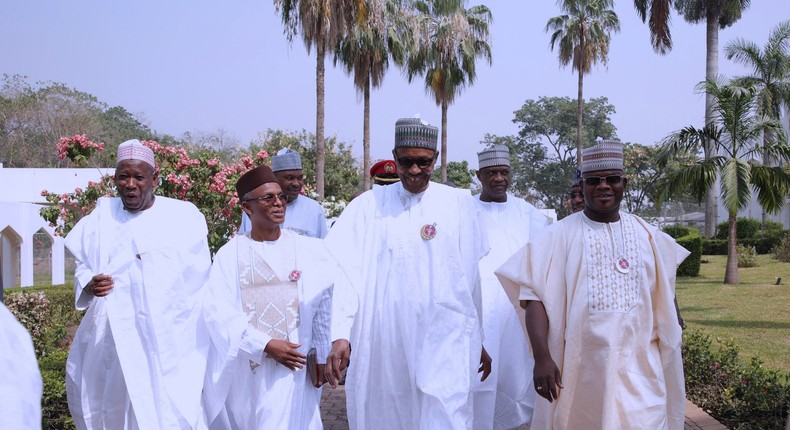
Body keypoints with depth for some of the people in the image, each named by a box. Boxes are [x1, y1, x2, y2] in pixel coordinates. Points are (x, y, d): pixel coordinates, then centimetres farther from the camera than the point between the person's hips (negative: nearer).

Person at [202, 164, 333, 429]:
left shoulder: (308, 250, 0)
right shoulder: (229, 254, -1)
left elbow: (325, 306, 1)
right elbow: (219, 310, -9)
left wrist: (321, 356, -4)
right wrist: (265, 344, -17)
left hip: (291, 367, -1)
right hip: (241, 369, 1)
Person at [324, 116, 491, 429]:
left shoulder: (459, 203, 4)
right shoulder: (370, 205, 3)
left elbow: (471, 277, 8)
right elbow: (347, 273, -4)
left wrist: (478, 340, 12)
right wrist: (340, 335, -15)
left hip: (445, 343, -1)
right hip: (384, 345, 1)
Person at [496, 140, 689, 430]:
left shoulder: (646, 236, 8)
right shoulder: (560, 236, -3)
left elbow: (662, 306, 16)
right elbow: (536, 297, -9)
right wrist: (542, 357, -19)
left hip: (638, 367, 2)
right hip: (578, 368, -2)